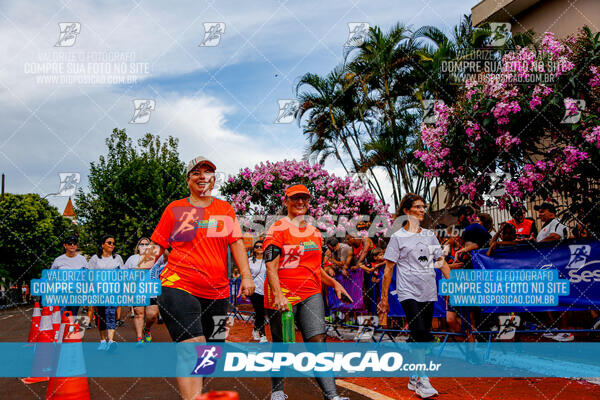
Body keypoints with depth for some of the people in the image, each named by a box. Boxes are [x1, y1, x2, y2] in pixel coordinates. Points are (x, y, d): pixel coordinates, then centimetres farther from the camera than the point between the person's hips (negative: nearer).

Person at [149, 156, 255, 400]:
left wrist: (246, 276, -1)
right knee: (192, 347, -19)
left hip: (217, 291, 4)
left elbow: (236, 243, 9)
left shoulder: (225, 208, 14)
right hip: (179, 286, -3)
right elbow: (158, 246, 11)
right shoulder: (175, 208, 9)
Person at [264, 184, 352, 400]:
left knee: (317, 340, -7)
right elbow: (271, 268, -12)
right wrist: (279, 295, -24)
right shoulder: (277, 229, -5)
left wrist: (334, 283, 10)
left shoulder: (314, 232, 16)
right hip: (283, 296, -5)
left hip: (311, 294, 5)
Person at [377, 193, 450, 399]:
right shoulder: (398, 237, -1)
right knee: (420, 333, -16)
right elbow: (388, 269, -1)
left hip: (429, 293, 5)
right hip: (408, 293, -5)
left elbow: (442, 262, 17)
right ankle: (422, 381, -7)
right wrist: (384, 298, -4)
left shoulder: (430, 235, 13)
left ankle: (414, 379, 21)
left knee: (422, 336, 7)